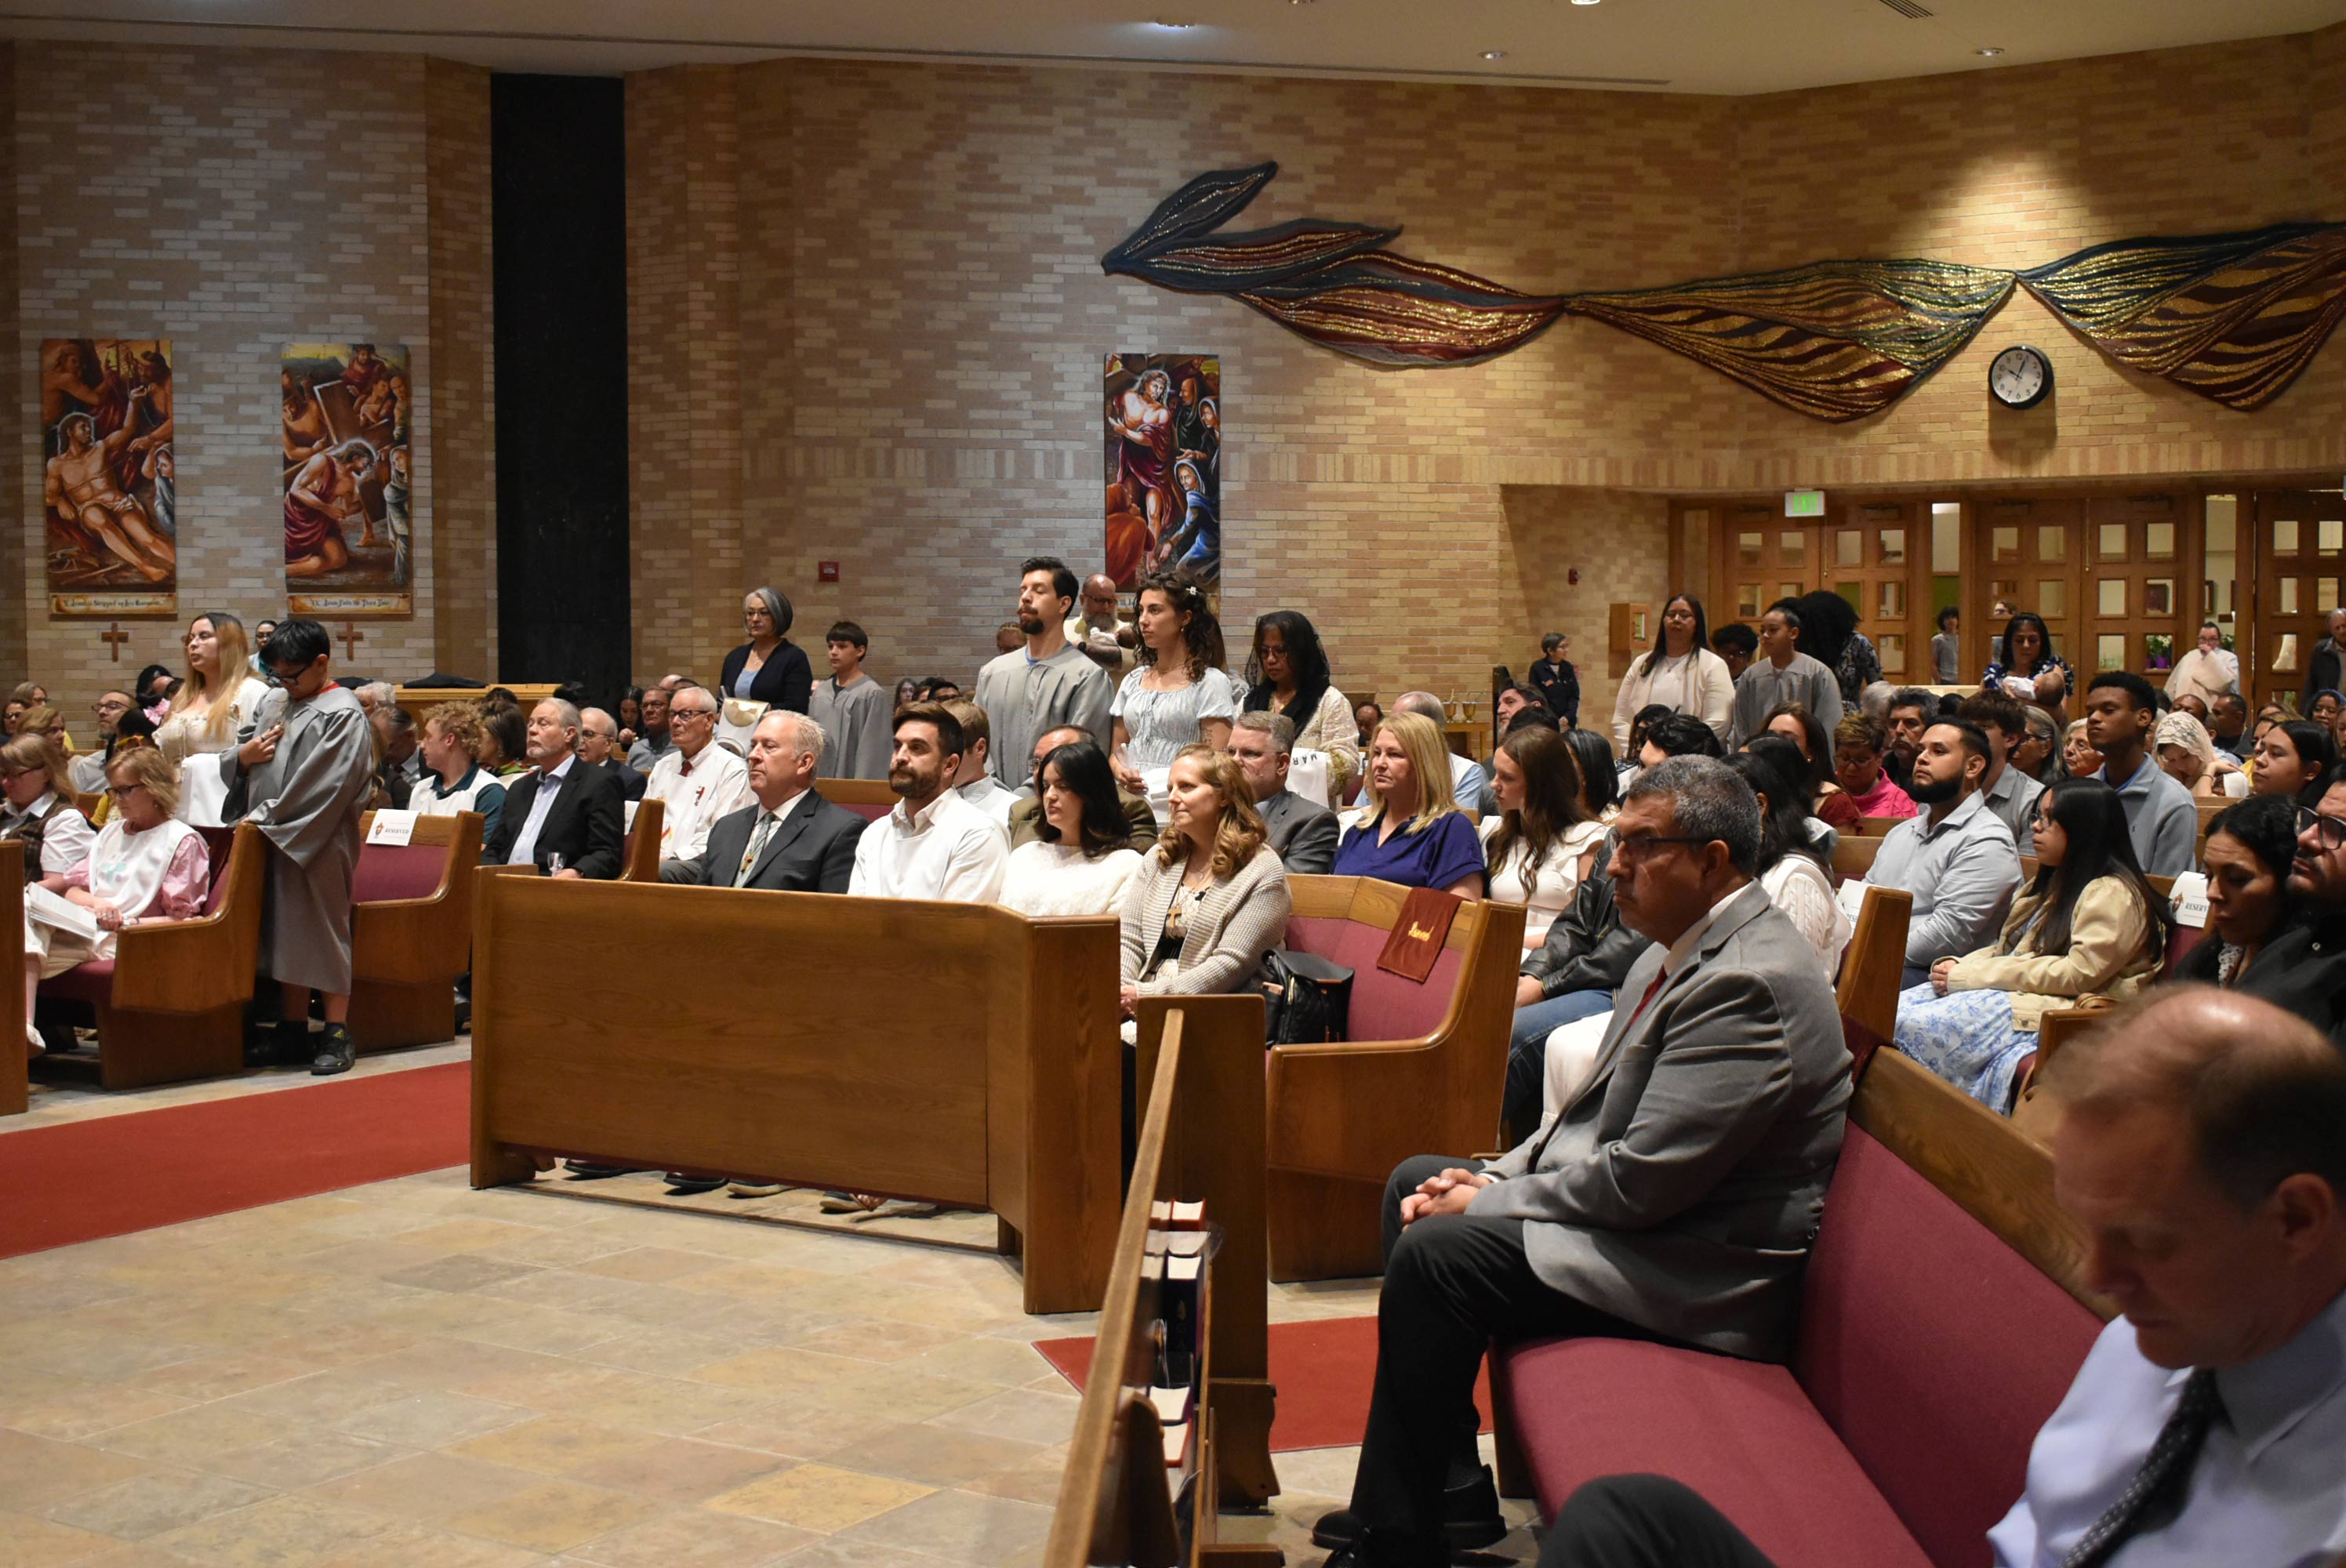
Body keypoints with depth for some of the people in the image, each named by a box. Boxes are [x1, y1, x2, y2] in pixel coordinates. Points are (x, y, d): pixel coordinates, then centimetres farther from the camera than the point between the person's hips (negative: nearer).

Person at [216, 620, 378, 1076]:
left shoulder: (343, 714, -8)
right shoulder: (273, 701, 15)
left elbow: (321, 786, -15)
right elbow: (231, 759, 20)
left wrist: (264, 818, -15)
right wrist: (244, 755, -4)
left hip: (318, 844, -7)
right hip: (269, 839, 7)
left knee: (321, 930, -3)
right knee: (283, 930, 9)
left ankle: (337, 1034, 3)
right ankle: (293, 1030, 17)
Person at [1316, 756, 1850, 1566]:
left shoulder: (1749, 985, -25)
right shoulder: (1677, 952, 8)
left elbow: (1641, 1180, -27)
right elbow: (1600, 1108, 15)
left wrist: (1484, 1204, -15)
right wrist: (1494, 1176, 1)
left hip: (1703, 1272, -11)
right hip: (1640, 1207, 11)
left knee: (1434, 1251, -22)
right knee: (1415, 1183, 15)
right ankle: (1450, 1492, 14)